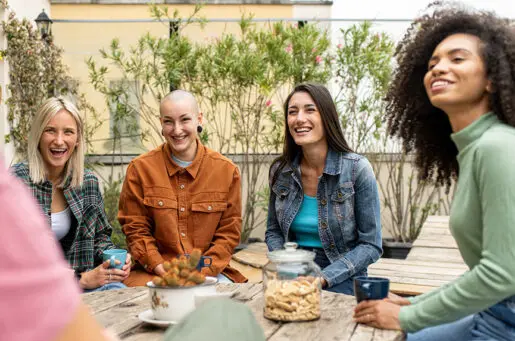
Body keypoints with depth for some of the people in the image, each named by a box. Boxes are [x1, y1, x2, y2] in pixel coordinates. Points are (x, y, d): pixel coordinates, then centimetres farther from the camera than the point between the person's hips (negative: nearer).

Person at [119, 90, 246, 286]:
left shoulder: (227, 170, 2)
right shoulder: (140, 168, 0)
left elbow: (229, 232, 3)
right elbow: (135, 229, 1)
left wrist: (202, 271, -10)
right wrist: (161, 269, -13)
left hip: (209, 271, 1)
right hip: (154, 272, -1)